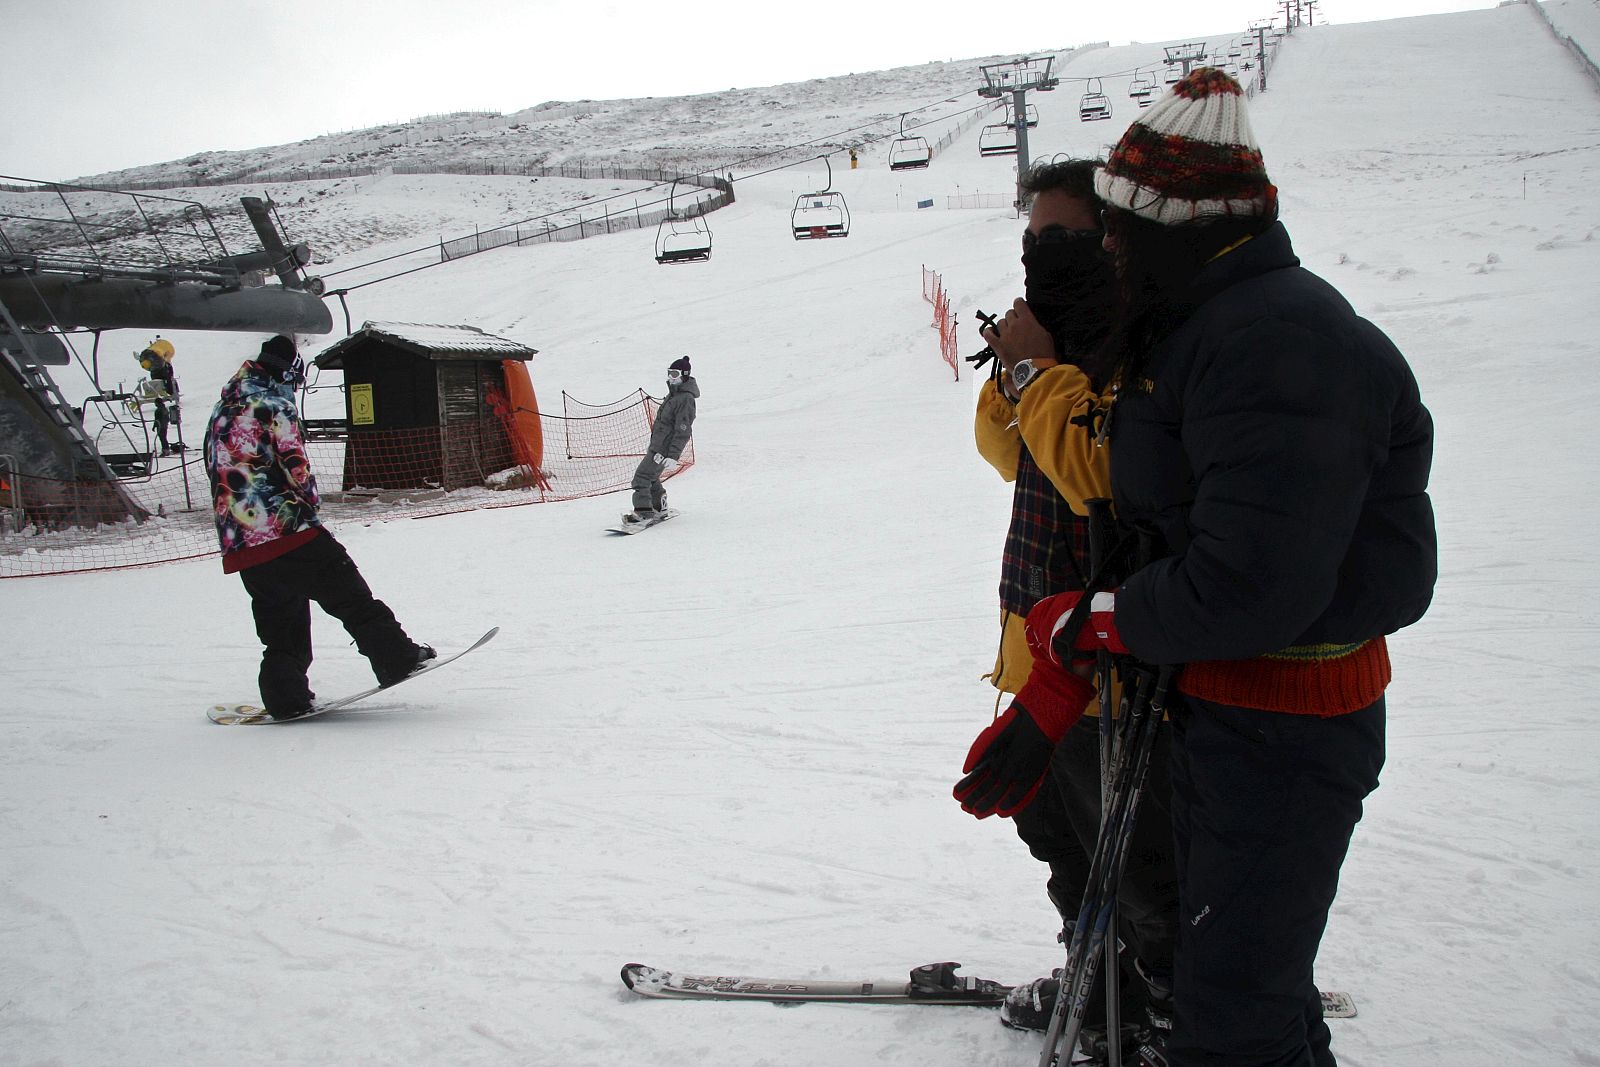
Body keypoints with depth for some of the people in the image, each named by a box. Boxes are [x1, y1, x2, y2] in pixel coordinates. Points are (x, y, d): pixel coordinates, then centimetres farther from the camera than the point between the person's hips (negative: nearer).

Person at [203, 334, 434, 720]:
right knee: (350, 596, -2)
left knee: (280, 623, 12)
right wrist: (311, 501, 6)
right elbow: (295, 464, -11)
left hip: (241, 544, 8)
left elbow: (219, 474, 23)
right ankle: (397, 657, -4)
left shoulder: (220, 412, 21)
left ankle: (285, 697, 7)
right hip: (287, 528, -7)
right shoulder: (272, 403, -4)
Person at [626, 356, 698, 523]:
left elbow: (683, 431, -23)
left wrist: (673, 455, -26)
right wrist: (651, 445, 28)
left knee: (641, 477, -13)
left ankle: (643, 512, -12)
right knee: (651, 476, 21)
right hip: (657, 446, 10)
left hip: (663, 449, -10)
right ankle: (658, 505, 35)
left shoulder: (685, 399, -18)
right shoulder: (673, 394, 14)